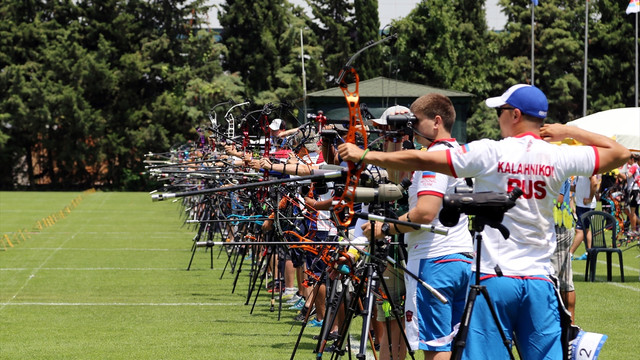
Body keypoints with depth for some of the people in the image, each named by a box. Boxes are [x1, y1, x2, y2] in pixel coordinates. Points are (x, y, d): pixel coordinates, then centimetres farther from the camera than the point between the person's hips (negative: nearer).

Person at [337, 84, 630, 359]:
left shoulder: (489, 153, -7)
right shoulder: (557, 157, 1)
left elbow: (419, 160, -5)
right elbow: (619, 153, 14)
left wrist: (364, 155, 4)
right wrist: (569, 131, 16)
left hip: (494, 280, -3)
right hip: (539, 282, 3)